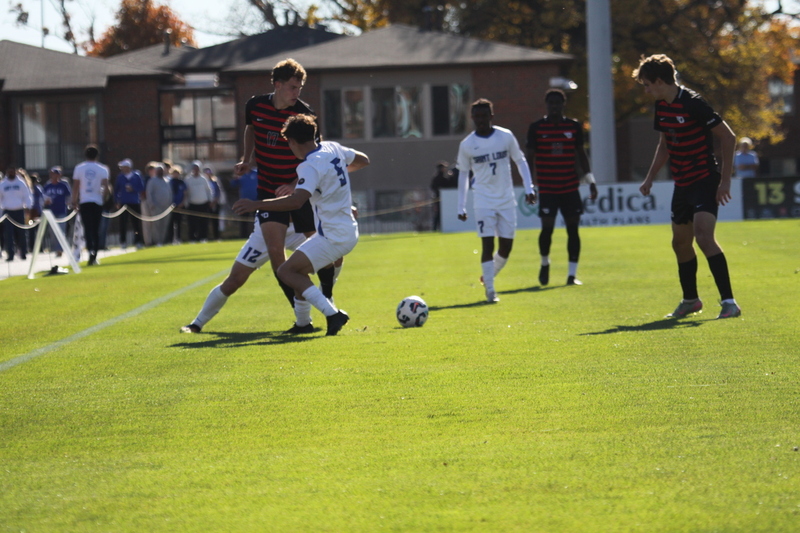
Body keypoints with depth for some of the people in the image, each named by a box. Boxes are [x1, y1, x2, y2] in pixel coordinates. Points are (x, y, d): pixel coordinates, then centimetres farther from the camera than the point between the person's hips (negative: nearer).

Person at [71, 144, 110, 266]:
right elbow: (106, 187, -7)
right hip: (97, 201, 1)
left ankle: (90, 250, -27)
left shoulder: (79, 168, 2)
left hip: (84, 202, -1)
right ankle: (94, 257, 8)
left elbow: (75, 186, 1)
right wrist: (103, 199, 7)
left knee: (88, 228, -4)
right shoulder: (102, 169, 1)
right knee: (96, 229, 8)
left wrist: (74, 201, 9)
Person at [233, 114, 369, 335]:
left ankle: (332, 314, -18)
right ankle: (302, 322, 22)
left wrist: (256, 205, -34)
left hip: (333, 237, -10)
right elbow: (363, 160, 24)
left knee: (286, 271, -11)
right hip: (349, 232, 10)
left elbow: (296, 201, -35)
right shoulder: (333, 148, 7)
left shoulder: (310, 166, -20)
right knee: (298, 270, 20)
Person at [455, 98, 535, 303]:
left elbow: (520, 161, 9)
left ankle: (489, 276, 29)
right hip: (483, 201, -2)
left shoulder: (506, 136, -1)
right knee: (487, 244, -11)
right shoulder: (466, 145, -2)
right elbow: (463, 173, 8)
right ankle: (490, 290, -5)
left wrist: (529, 188, 0)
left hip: (506, 200, 2)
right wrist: (461, 206, 6)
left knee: (506, 246, 4)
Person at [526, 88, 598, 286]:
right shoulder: (536, 128, 0)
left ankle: (572, 274, 4)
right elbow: (531, 157, 2)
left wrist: (590, 181, 8)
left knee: (572, 228, -1)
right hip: (547, 188, -2)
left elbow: (581, 154, 13)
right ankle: (544, 263, 20)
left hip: (570, 188, 2)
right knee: (547, 227, -8)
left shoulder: (574, 126, 6)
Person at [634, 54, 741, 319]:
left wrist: (725, 180, -18)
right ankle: (690, 300, 35)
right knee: (680, 242, 16)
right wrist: (650, 178, 20)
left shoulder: (693, 103, -18)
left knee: (704, 236, -23)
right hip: (682, 184, 9)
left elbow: (728, 137, -16)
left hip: (705, 181, -9)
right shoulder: (661, 106, 8)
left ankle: (729, 302, -22)